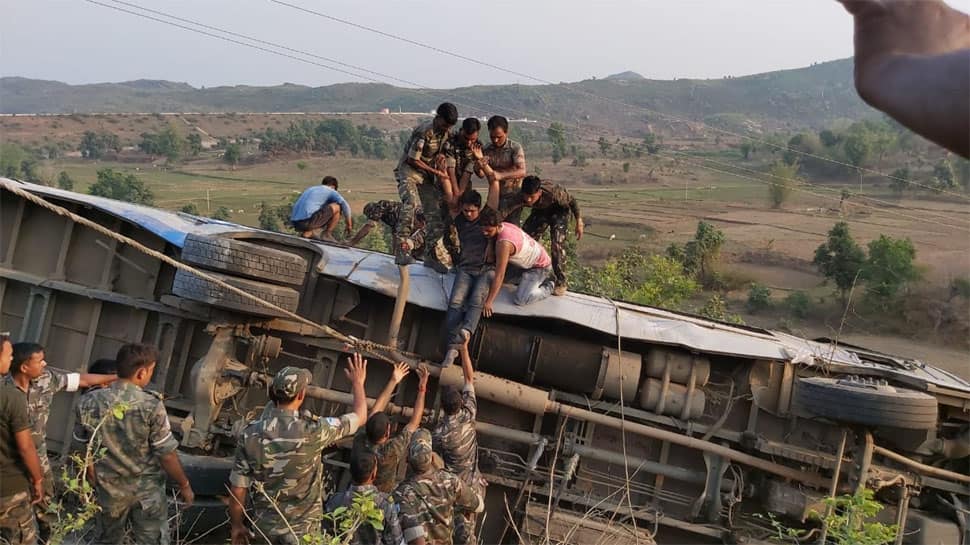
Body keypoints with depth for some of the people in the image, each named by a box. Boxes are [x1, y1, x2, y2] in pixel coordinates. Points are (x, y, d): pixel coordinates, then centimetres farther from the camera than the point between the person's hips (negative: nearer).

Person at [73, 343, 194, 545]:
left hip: (109, 490, 4)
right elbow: (166, 454, -14)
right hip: (147, 492, -3)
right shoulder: (151, 405, -18)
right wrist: (184, 485, 0)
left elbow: (84, 451, 3)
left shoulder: (89, 403, -6)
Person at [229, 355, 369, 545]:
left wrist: (237, 525, 9)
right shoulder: (312, 431, -23)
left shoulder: (250, 435, -14)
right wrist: (358, 382, 11)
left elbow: (237, 488, -7)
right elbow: (360, 417, -7)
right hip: (302, 526, -3)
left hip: (265, 523, 3)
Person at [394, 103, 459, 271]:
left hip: (428, 175, 8)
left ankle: (431, 255, 14)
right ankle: (400, 251, -33)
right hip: (409, 171, -8)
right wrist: (436, 172, -17)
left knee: (435, 214, 2)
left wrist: (441, 168, -3)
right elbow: (412, 160, -21)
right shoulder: (424, 132, -24)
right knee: (411, 203, -32)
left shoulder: (445, 132, 1)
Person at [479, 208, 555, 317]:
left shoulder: (504, 243, -36)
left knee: (520, 300, -19)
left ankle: (547, 287, 3)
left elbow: (499, 275, -34)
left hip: (540, 266, -9)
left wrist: (488, 302, -32)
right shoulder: (503, 225, -10)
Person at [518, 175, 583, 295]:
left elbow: (572, 201, -25)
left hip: (558, 210, -4)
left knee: (557, 244, -20)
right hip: (540, 211, 5)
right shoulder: (520, 198, -33)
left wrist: (579, 222, -15)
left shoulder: (552, 192, -42)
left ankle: (561, 282, -10)